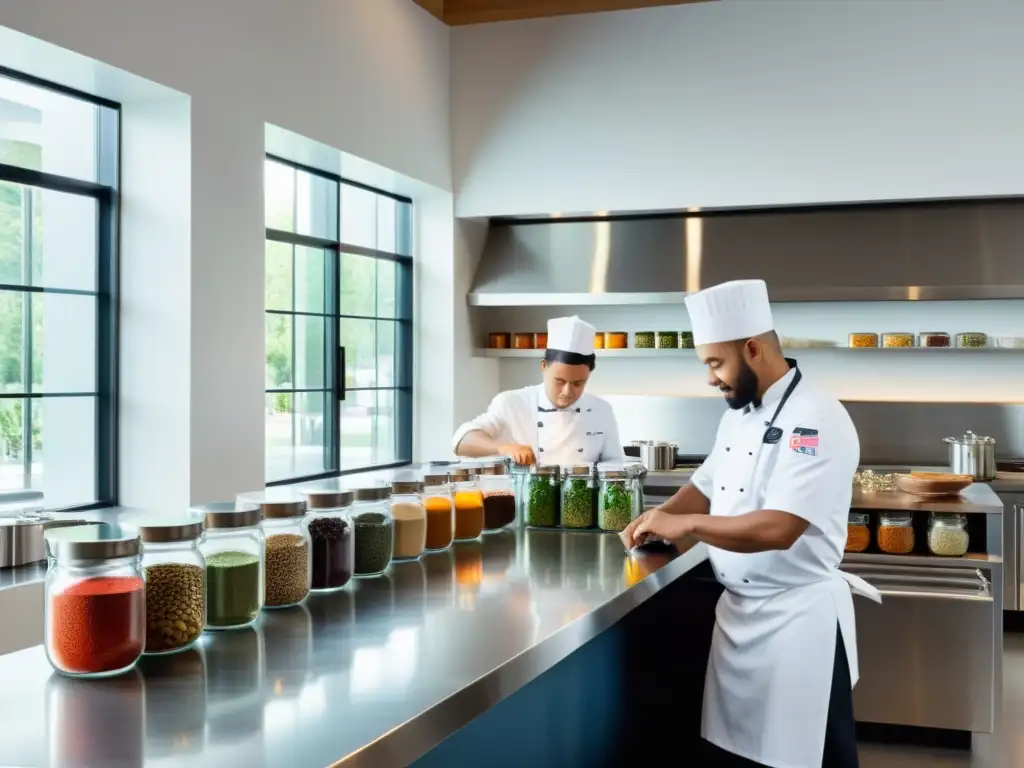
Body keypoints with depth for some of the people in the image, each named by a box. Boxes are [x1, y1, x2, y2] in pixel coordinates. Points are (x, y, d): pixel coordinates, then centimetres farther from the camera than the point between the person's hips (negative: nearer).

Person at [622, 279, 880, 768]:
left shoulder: (818, 421, -20)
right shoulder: (738, 416, 8)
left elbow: (777, 528, -29)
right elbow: (706, 486, 19)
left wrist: (684, 525, -19)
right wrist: (660, 518, -1)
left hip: (798, 618, -8)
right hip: (736, 611, 8)